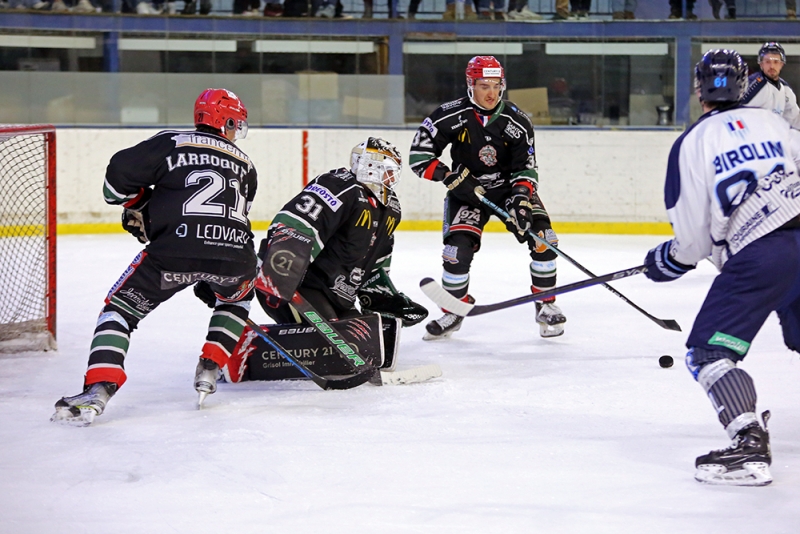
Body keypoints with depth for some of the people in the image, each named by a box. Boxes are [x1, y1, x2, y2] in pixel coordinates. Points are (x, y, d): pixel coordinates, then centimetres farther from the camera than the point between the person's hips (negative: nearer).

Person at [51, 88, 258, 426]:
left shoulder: (171, 144, 15)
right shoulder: (244, 164, 26)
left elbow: (119, 176, 6)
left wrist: (137, 207, 26)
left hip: (175, 249, -3)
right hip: (235, 254, 3)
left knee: (120, 309, 8)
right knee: (238, 294, 37)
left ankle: (98, 391, -12)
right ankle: (209, 369, 25)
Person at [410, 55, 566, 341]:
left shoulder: (517, 122, -13)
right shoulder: (451, 116, -17)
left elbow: (526, 167, -13)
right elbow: (419, 154, -14)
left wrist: (521, 199, -30)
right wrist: (451, 178, -25)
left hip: (510, 186, 1)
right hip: (467, 189, -1)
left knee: (542, 238, -15)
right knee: (458, 249, -18)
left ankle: (546, 306, 2)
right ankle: (454, 311, 7)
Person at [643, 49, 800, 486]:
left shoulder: (692, 143, 1)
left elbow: (692, 240, 1)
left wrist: (666, 261, 20)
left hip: (757, 255, -6)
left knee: (708, 353, -2)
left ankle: (749, 445, -19)